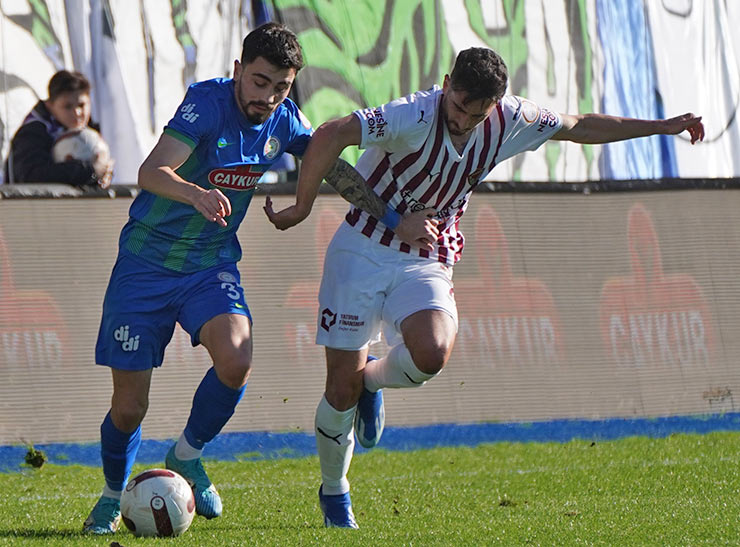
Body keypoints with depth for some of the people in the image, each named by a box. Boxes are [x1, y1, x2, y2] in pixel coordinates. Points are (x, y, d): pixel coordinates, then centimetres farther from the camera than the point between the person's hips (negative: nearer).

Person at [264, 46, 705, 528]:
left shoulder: (509, 122, -5)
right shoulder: (415, 116, -23)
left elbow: (580, 127, 11)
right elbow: (331, 135, -30)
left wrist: (662, 126, 15)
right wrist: (302, 207, -24)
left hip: (427, 262, 3)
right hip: (363, 250, -3)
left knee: (432, 353, -28)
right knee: (342, 388, -5)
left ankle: (374, 379, 8)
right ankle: (334, 491, 21)